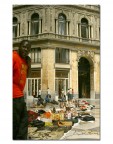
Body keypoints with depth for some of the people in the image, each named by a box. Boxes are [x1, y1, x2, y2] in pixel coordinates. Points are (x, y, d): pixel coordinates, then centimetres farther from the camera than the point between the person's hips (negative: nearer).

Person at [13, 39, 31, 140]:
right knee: (15, 122, 0)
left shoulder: (25, 59, 13)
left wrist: (29, 63, 3)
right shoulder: (14, 56, -14)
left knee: (24, 120, 17)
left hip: (20, 95, 10)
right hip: (14, 96, -10)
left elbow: (27, 75, 17)